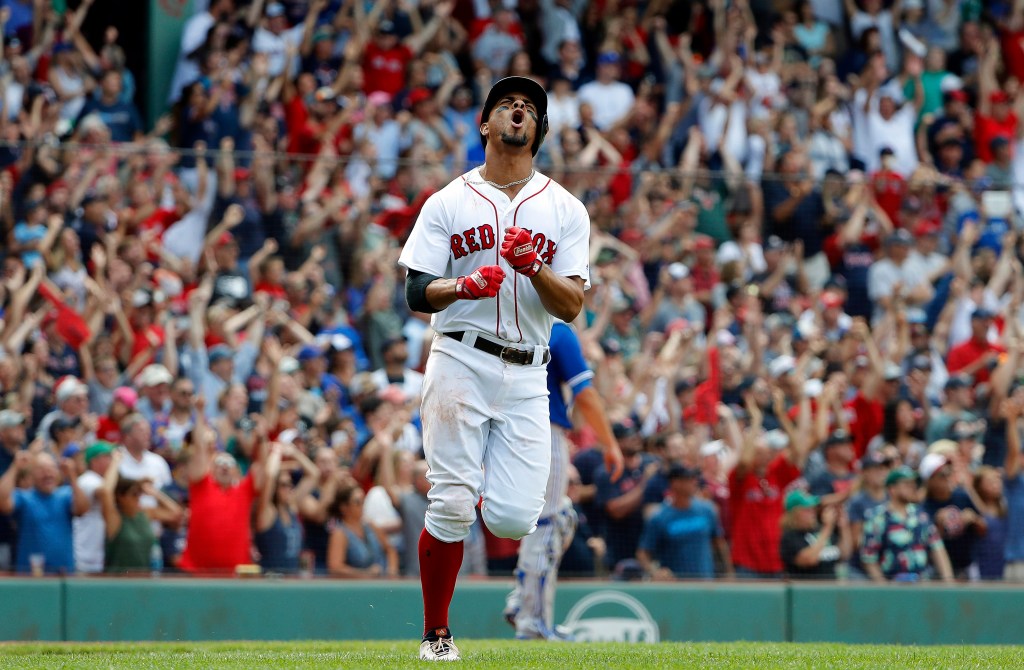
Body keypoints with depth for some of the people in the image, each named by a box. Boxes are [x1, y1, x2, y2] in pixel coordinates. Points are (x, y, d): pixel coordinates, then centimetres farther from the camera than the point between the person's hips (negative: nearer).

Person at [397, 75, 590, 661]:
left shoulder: (565, 210, 10)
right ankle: (436, 634, 5)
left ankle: (498, 491, 30)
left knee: (514, 519, -8)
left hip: (526, 376, 1)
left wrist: (535, 268, -17)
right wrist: (464, 286, -19)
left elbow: (571, 308, 2)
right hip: (461, 364, -1)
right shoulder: (448, 203, 7)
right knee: (452, 504, -10)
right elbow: (417, 294, 1)